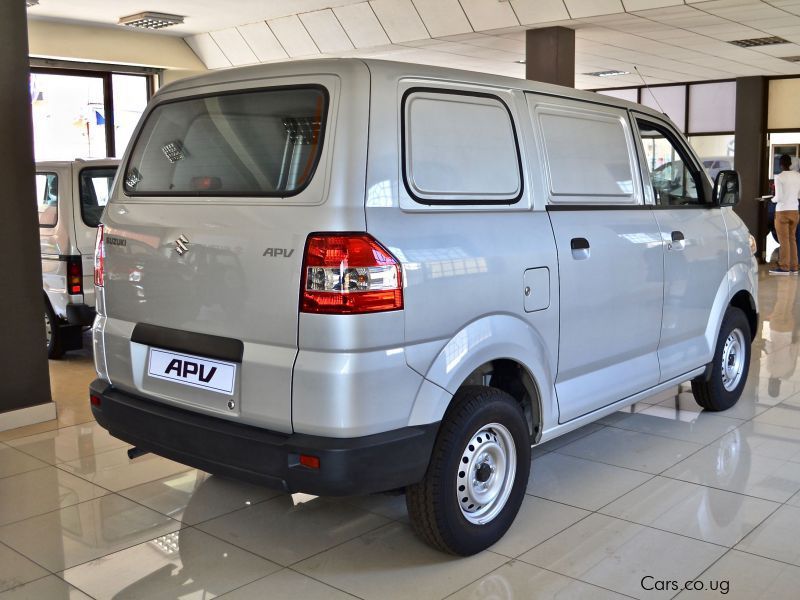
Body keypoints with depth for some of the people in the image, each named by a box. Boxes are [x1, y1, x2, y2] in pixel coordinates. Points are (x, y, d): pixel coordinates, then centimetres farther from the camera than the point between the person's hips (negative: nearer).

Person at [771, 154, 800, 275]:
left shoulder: (779, 177, -12)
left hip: (782, 211, -5)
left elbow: (778, 197, -14)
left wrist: (773, 199, 7)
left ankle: (784, 267, -1)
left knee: (784, 240, -2)